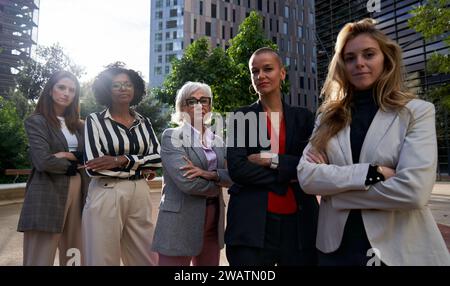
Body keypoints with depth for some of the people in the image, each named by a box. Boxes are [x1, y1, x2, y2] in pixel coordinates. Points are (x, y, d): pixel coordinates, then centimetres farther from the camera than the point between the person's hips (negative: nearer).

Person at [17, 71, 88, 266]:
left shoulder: (78, 125, 15)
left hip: (77, 190, 5)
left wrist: (67, 155, -10)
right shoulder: (36, 121, -2)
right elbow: (43, 161, -15)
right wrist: (74, 163, -3)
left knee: (73, 255, 9)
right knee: (40, 257, 0)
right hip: (47, 192, -5)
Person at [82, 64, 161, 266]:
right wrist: (139, 168, -6)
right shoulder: (95, 120, -2)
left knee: (146, 258, 14)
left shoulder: (144, 122, 9)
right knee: (103, 259, 9)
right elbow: (93, 168, -12)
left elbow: (157, 157, -1)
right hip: (106, 196, -4)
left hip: (140, 196, 4)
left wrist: (121, 160, -14)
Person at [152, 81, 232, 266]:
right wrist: (217, 185, -2)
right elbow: (186, 182, -17)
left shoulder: (218, 141, 12)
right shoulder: (171, 136, -6)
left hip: (213, 220, 6)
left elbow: (231, 176, 1)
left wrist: (209, 174, -18)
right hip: (180, 220, -5)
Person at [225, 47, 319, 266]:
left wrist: (270, 159, -12)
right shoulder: (241, 116, 3)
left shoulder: (303, 117, 8)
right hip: (252, 222, -2)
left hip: (298, 220, 2)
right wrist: (287, 175, -10)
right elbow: (236, 168, -9)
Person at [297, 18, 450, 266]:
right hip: (335, 247, 3)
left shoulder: (417, 111, -4)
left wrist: (335, 186, -12)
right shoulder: (329, 117, 3)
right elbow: (306, 176, -9)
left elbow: (414, 190, -18)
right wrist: (371, 172, -19)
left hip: (400, 250, -2)